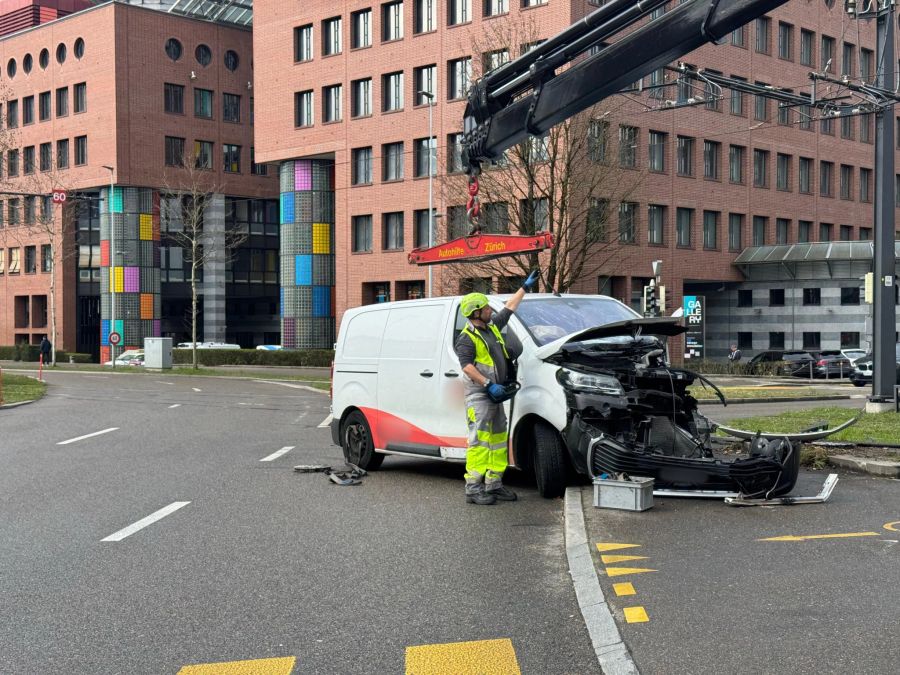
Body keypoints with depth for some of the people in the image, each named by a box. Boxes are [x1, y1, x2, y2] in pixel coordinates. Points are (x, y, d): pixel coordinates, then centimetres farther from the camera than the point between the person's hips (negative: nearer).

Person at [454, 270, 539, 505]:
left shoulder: (492, 326, 14)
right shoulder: (467, 338, -11)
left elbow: (509, 308, 27)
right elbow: (466, 366, -22)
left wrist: (525, 286, 30)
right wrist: (489, 385, -27)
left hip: (495, 396, 9)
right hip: (478, 396, -9)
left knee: (498, 440, 11)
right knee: (479, 441, -11)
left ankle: (494, 484, 17)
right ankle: (473, 489, -10)